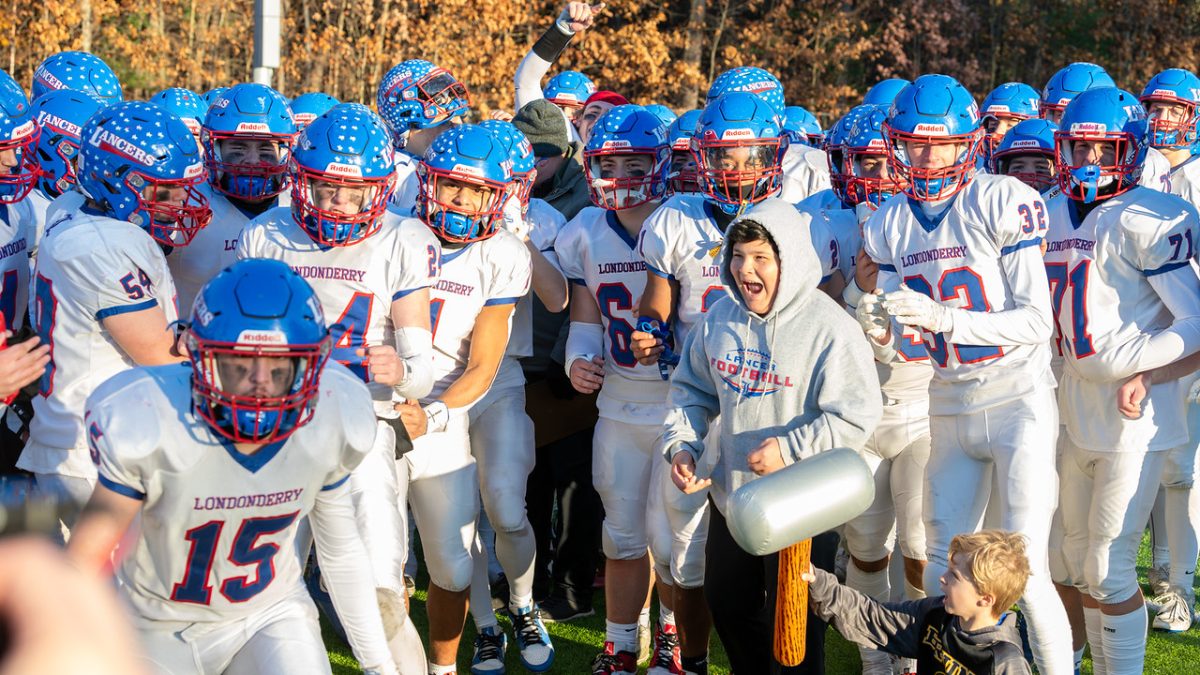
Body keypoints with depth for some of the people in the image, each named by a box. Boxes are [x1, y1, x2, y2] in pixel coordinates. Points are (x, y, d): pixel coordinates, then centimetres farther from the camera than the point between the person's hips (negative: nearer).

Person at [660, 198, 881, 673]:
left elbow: (856, 416, -20)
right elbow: (691, 389, 11)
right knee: (728, 606, 23)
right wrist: (681, 445, -4)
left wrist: (790, 449, -25)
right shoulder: (720, 319, 0)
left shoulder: (830, 329, -19)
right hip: (731, 494, 7)